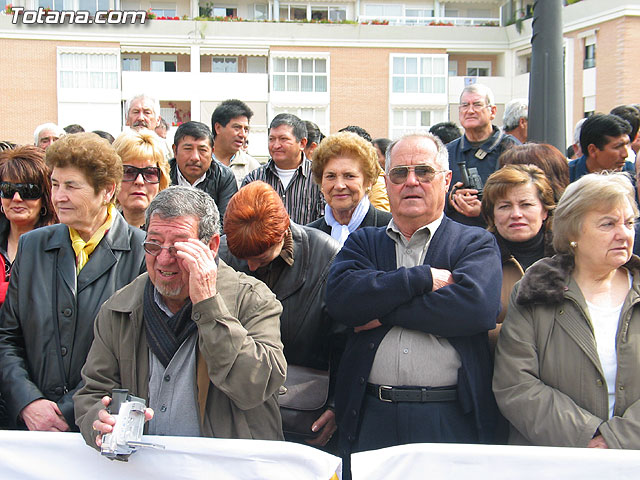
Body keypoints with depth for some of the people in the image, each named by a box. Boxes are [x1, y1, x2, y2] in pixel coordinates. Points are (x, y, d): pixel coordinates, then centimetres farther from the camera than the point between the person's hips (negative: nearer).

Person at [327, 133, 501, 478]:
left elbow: (476, 306, -14)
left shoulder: (477, 244, 7)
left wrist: (382, 311, -8)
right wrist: (424, 278, -10)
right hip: (370, 418, 2)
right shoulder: (362, 242, 14)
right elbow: (340, 298, -6)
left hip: (452, 420, -2)